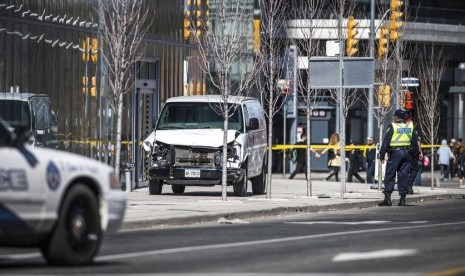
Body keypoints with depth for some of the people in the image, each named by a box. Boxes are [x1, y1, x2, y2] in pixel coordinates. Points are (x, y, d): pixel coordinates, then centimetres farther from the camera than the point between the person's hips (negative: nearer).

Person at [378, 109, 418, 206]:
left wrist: (382, 154, -6)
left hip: (395, 153, -5)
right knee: (403, 176, 8)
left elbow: (385, 142, -8)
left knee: (389, 176, -2)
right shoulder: (410, 127, 11)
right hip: (407, 153, 5)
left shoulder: (392, 127, -5)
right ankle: (402, 199, 6)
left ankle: (387, 198, -10)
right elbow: (415, 142, 15)